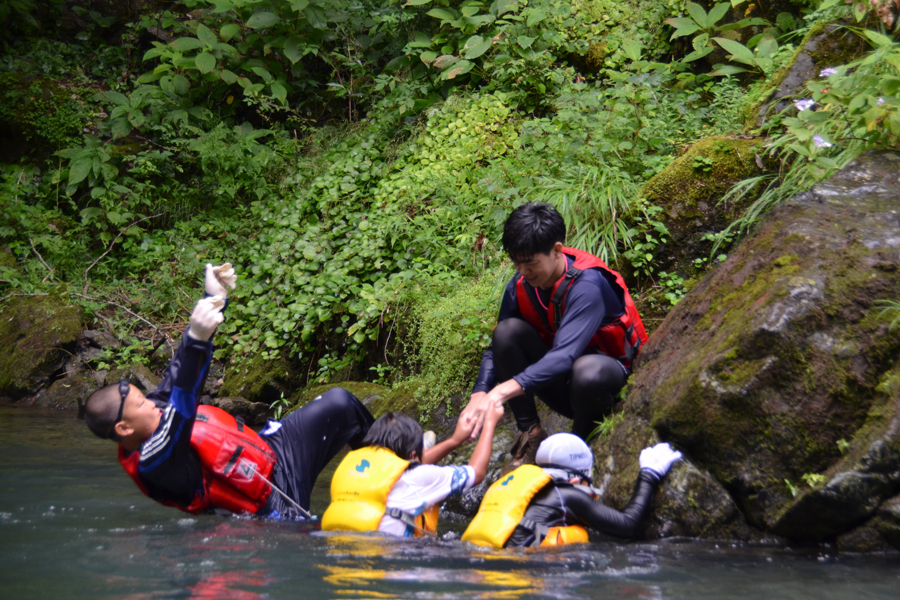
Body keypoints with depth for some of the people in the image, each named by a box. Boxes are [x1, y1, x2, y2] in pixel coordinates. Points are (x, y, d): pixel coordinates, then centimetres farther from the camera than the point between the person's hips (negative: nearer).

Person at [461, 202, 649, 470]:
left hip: (611, 371, -5)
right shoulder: (520, 287, -9)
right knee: (508, 330, -19)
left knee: (587, 371, -41)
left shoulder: (587, 285, -28)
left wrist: (502, 392, -50)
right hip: (561, 385, 5)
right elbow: (497, 348, -4)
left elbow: (564, 356, -40)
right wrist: (479, 395, -25)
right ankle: (531, 435, -10)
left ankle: (581, 443, -8)